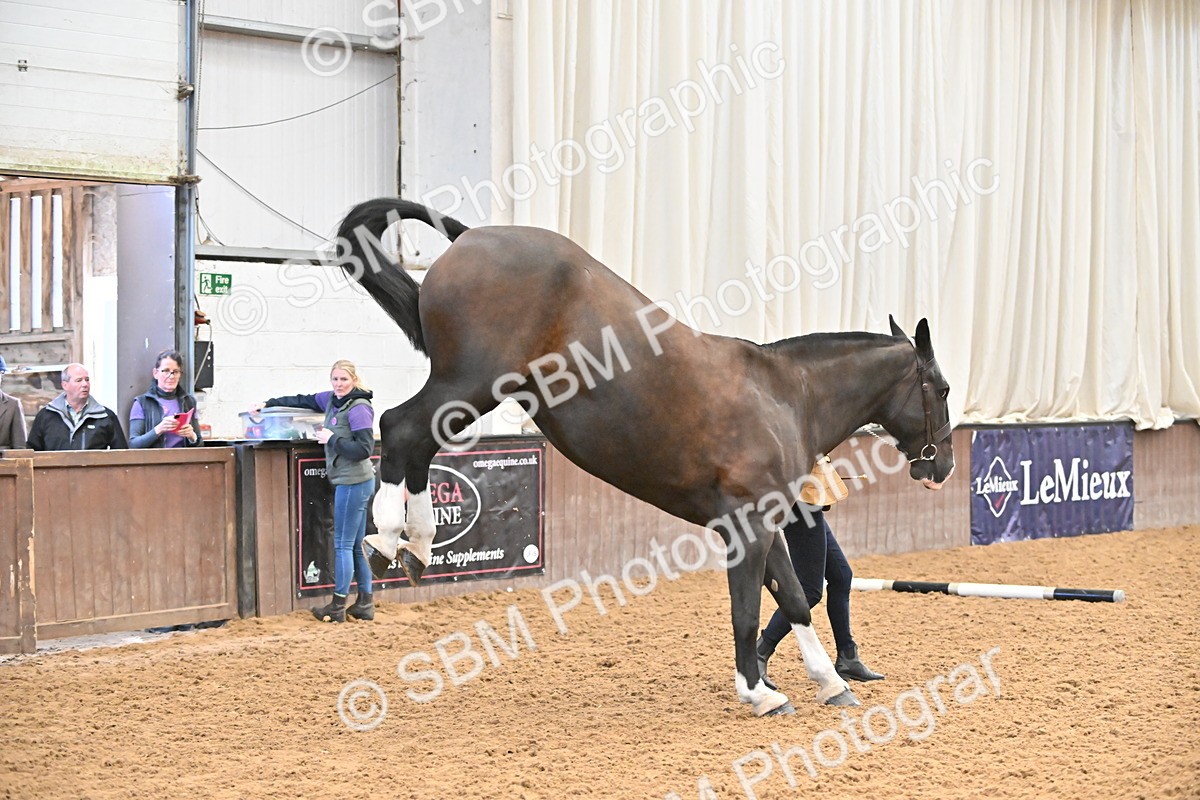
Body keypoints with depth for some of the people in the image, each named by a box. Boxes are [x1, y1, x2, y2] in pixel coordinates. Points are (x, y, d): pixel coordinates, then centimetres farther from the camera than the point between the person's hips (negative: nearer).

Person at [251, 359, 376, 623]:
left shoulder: (359, 409, -15)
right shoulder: (332, 399, 10)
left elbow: (364, 449, -21)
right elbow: (302, 400, 22)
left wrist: (332, 438, -16)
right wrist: (268, 404, 20)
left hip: (353, 483, -9)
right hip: (348, 482, 9)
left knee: (343, 544, -4)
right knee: (357, 545, 12)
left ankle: (337, 607, 1)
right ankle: (365, 604, 17)